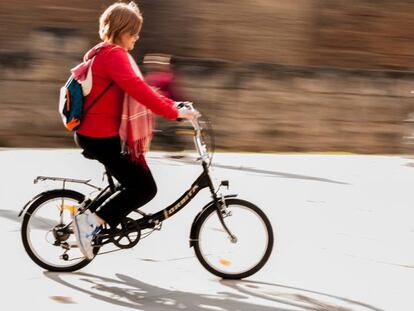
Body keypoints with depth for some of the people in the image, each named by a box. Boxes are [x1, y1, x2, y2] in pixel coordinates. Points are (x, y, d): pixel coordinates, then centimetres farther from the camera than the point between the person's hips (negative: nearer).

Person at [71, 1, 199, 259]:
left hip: (103, 134, 11)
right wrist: (174, 112, -29)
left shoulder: (112, 55, 17)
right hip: (101, 137, -11)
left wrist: (172, 104, 10)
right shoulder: (113, 55, -17)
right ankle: (92, 222, -9)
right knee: (145, 188, -8)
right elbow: (138, 90, -29)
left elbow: (139, 88, 19)